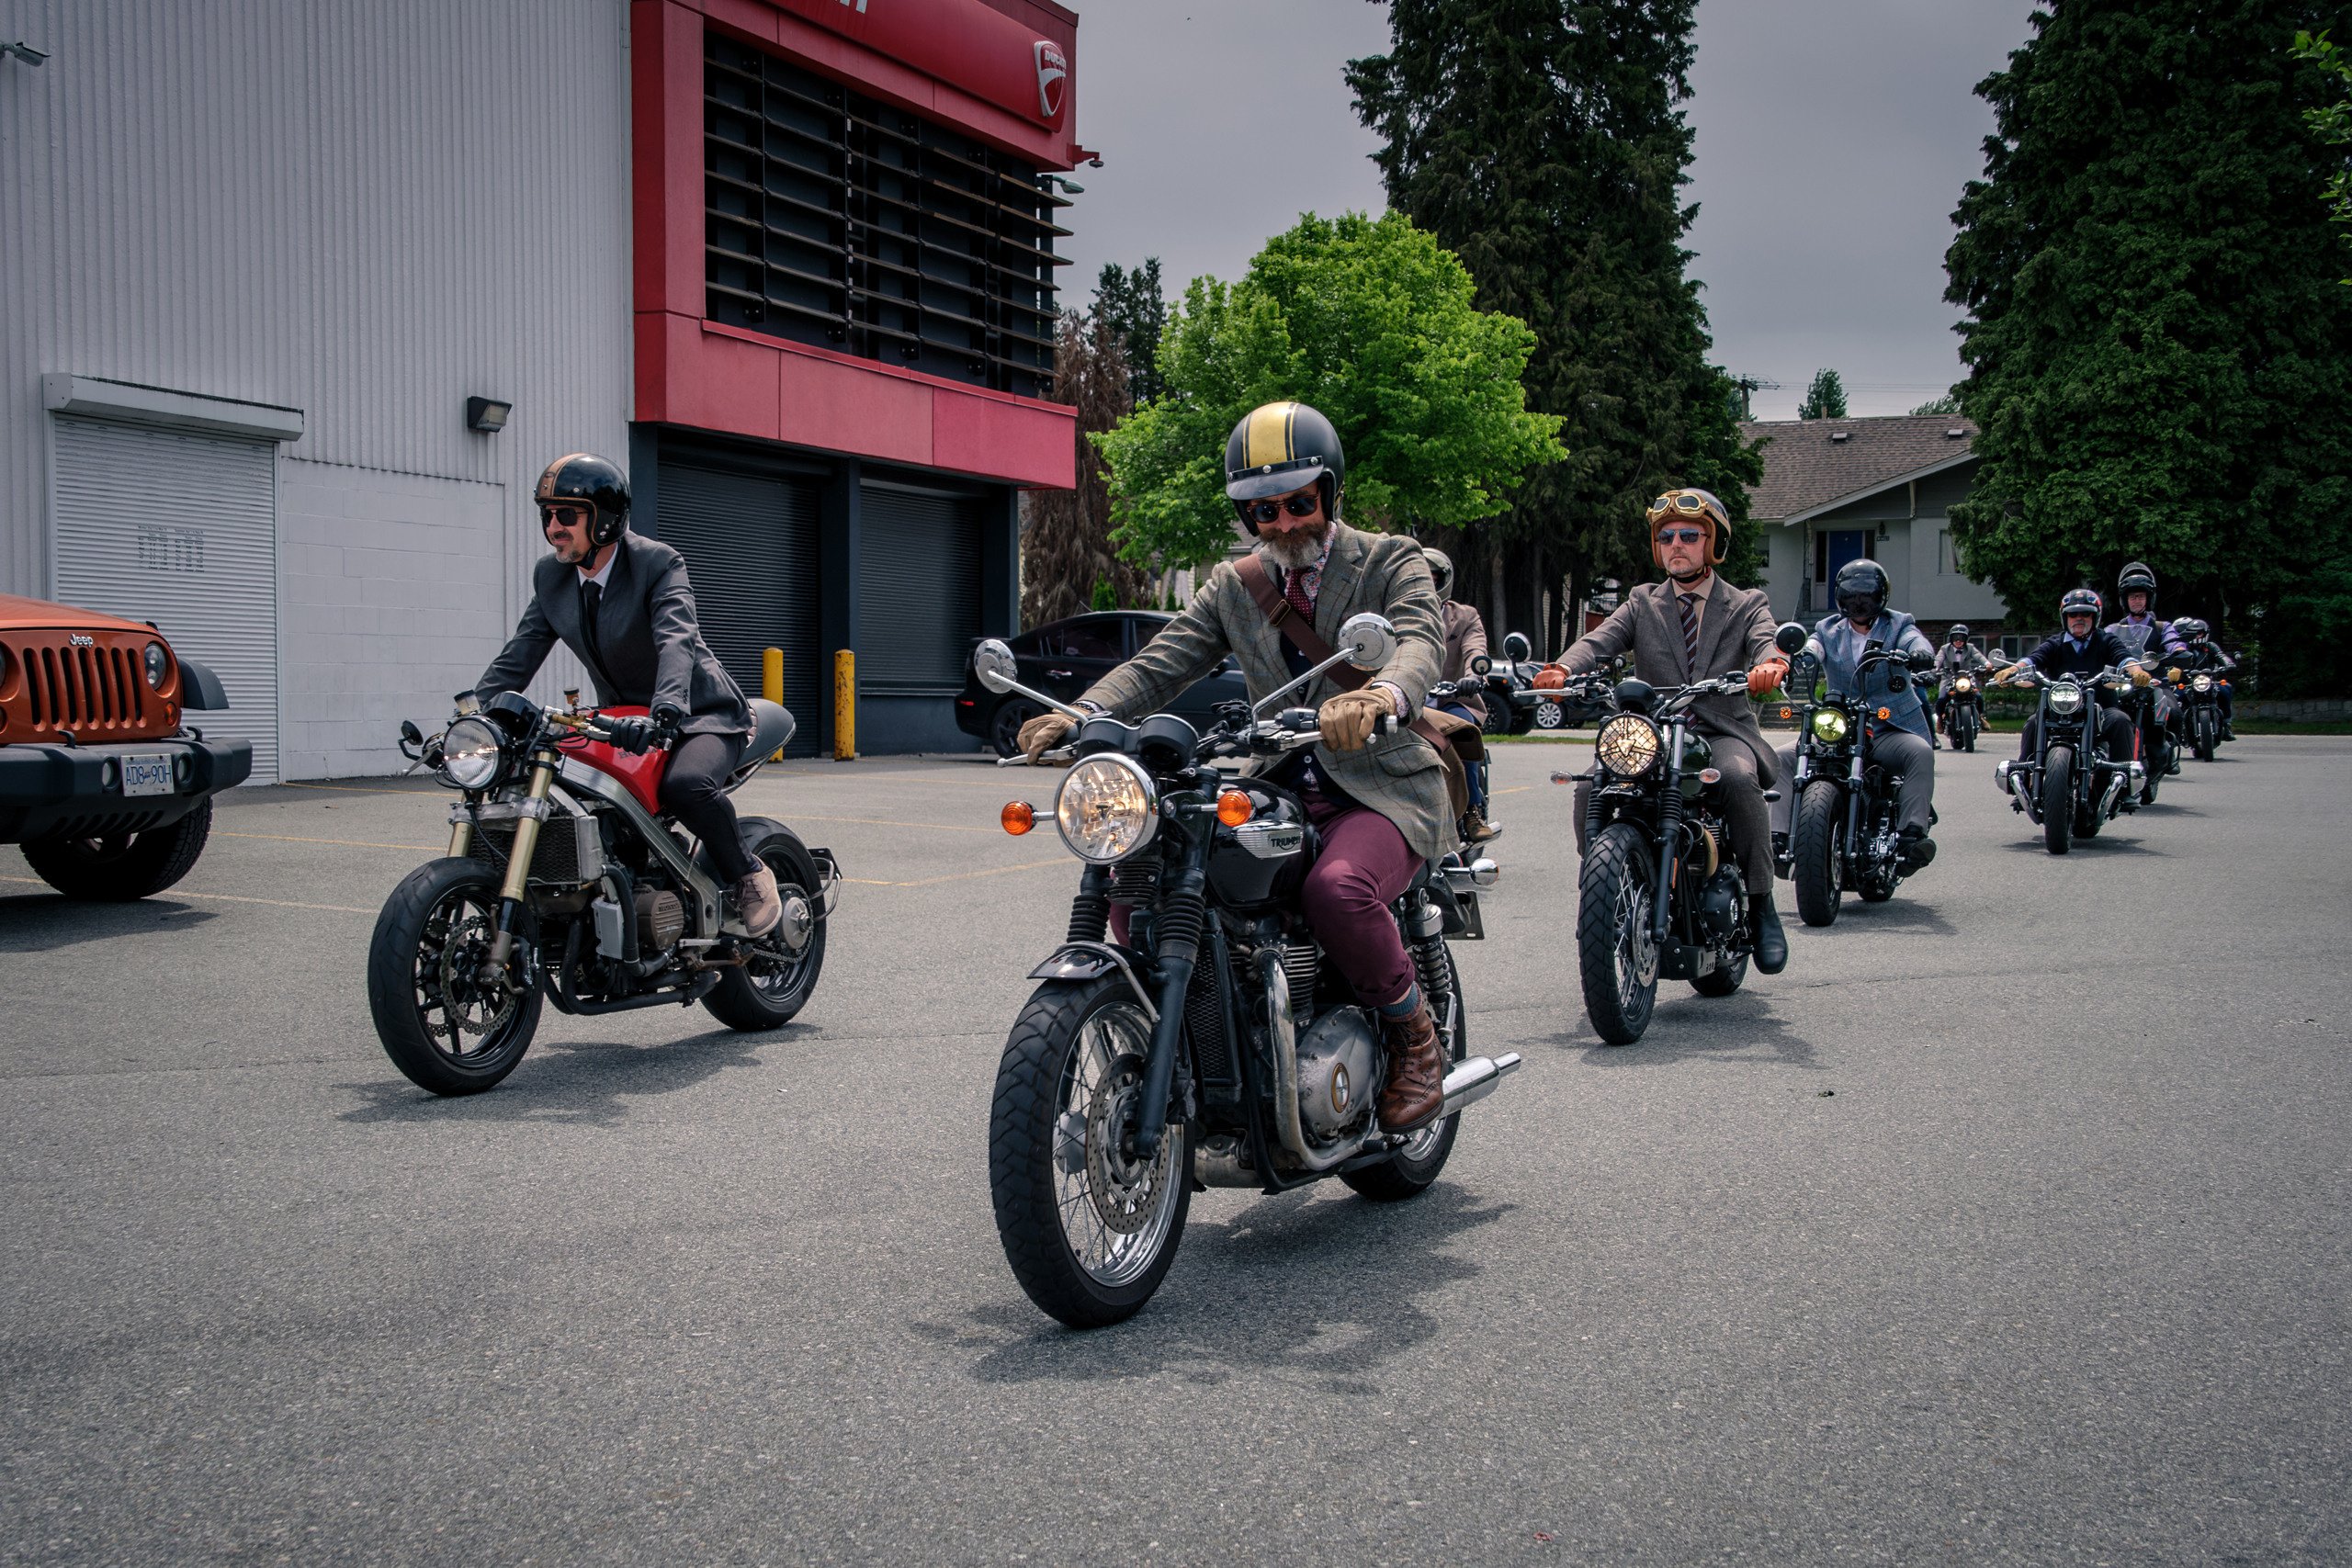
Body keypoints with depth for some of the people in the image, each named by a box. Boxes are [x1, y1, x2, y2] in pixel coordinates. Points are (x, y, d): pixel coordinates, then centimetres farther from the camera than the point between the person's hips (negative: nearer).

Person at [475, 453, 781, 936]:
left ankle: (750, 876, -11)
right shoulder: (550, 575, 1)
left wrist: (665, 711, -51)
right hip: (621, 719, 7)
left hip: (698, 714, -7)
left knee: (685, 785, -36)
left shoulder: (658, 562, -18)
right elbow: (518, 657, 1)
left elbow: (676, 641, -34)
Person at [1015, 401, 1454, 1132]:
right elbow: (1161, 662, 1)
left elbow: (1421, 644, -20)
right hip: (1278, 795, 5)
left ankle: (1415, 1037, -9)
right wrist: (1084, 714, -21)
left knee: (1336, 889, -36)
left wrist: (1383, 695, -46)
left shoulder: (1391, 561, 0)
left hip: (1383, 790, -5)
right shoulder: (1233, 586, 14)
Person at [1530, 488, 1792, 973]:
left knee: (1738, 777, -35)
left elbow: (1767, 640, -10)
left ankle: (1760, 903, -21)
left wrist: (1771, 664, -37)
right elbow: (1599, 640, -2)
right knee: (1591, 789, -25)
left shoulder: (1746, 605, 13)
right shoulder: (1642, 603, 17)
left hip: (1724, 733, -2)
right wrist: (1562, 669, -26)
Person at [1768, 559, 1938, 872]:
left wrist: (1919, 654, -40)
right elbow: (1812, 648, -7)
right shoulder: (1828, 629, 14)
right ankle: (1780, 837, -25)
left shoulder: (1898, 625, 8)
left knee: (1920, 752, -34)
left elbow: (1918, 643, -14)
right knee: (1784, 757, -18)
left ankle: (1912, 834, -41)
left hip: (1890, 729, -2)